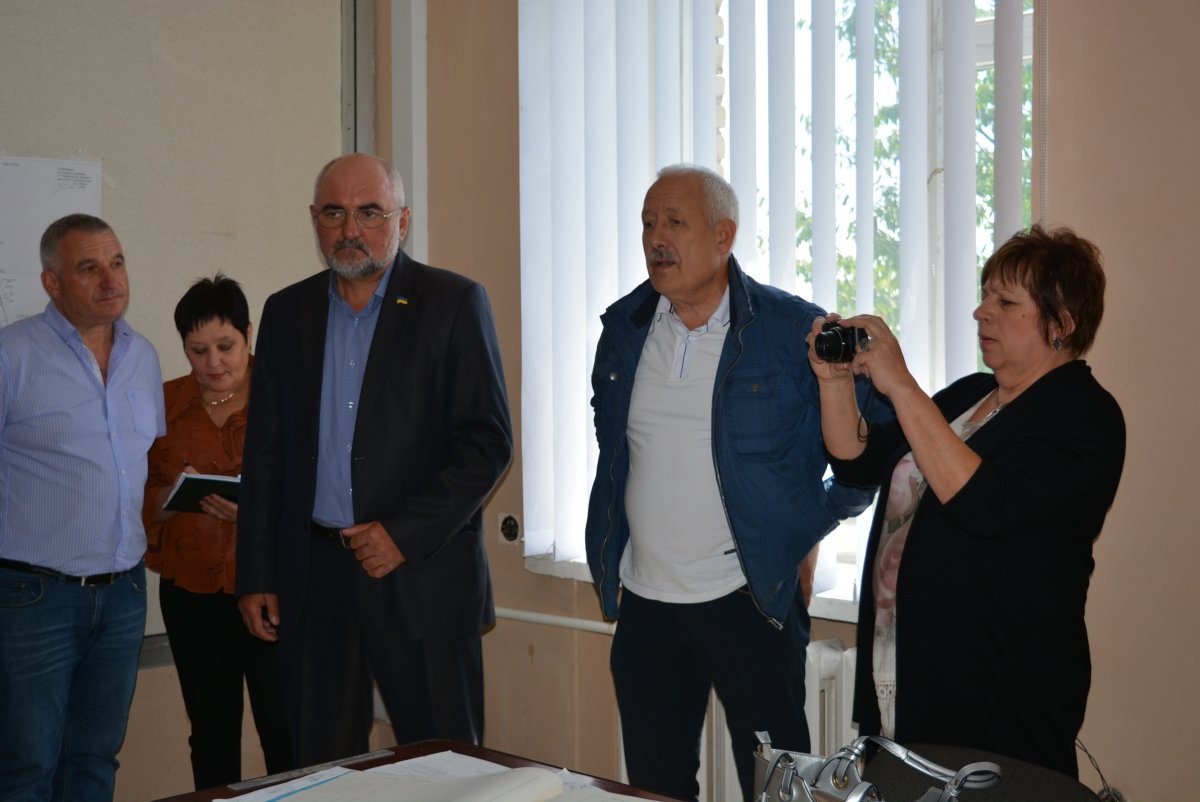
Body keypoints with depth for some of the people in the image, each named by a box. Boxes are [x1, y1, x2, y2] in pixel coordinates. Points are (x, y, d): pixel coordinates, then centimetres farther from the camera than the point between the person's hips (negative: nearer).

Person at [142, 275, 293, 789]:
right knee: (212, 730, 11)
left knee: (285, 729, -4)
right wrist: (168, 498, -13)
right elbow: (139, 500, 8)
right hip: (191, 588, 3)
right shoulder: (164, 404, 7)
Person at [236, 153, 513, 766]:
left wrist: (405, 533, -13)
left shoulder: (453, 303, -1)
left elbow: (488, 442, -6)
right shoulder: (286, 312, 11)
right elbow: (265, 453, 13)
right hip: (313, 579, 4)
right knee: (319, 771, 10)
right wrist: (255, 576, 9)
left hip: (422, 575, -3)